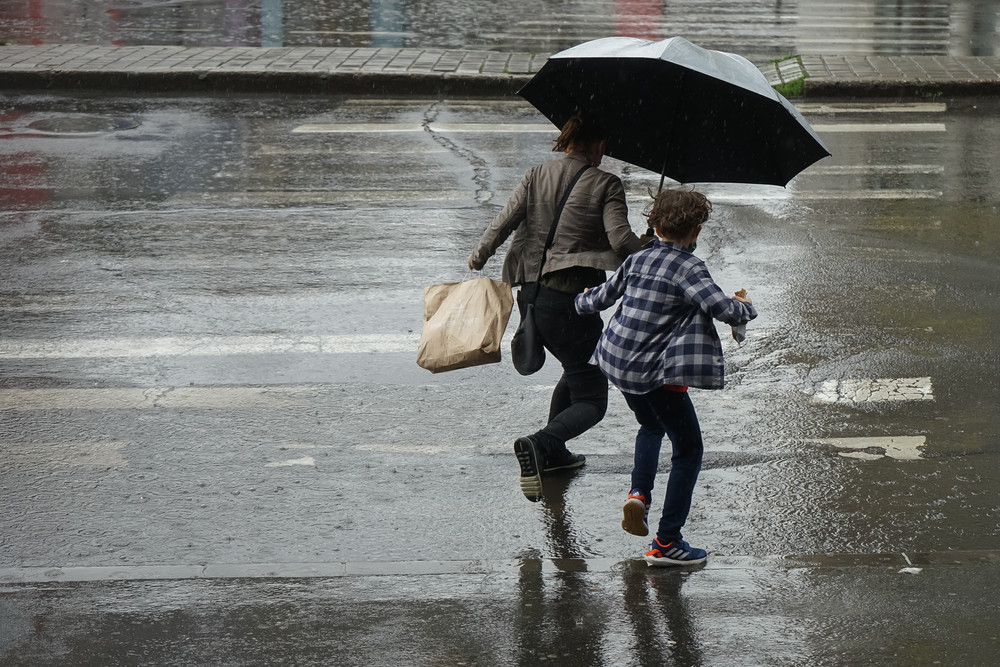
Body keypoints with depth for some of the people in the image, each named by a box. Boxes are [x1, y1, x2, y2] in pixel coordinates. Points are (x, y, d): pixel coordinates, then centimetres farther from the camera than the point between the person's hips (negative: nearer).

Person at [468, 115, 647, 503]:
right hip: (571, 302, -7)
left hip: (531, 296, 7)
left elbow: (503, 222, 1)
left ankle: (552, 453, 35)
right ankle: (539, 444, -28)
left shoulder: (537, 176, 8)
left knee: (579, 371, 32)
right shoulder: (605, 184, -6)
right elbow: (621, 238, -18)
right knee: (591, 401, 0)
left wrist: (478, 258, 16)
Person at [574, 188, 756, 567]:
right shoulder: (688, 268, -15)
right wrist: (745, 307, -3)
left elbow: (603, 297, 19)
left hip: (617, 363, 7)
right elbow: (723, 309, -26)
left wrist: (581, 302, 42)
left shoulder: (637, 259, 5)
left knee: (651, 426, 34)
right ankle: (666, 543, 3)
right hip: (656, 372, -7)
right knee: (688, 449, 6)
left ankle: (639, 493, 11)